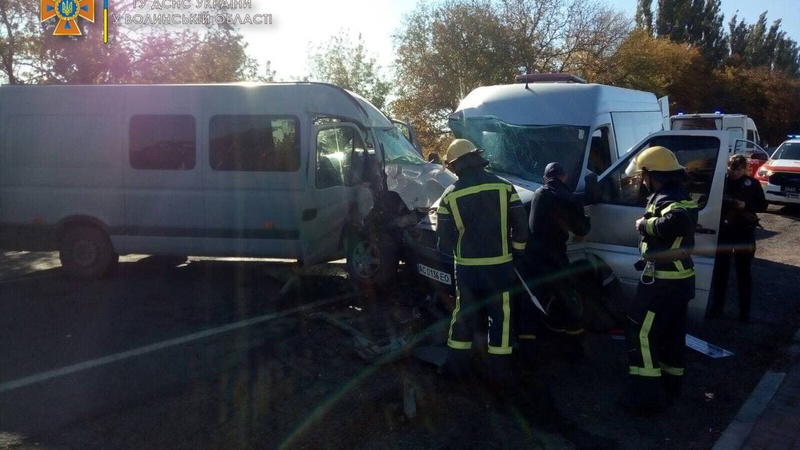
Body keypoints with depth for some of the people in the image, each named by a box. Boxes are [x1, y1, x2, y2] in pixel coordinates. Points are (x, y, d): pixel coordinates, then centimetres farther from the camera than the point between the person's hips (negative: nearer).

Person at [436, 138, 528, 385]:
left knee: (464, 314, 16)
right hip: (500, 266, -1)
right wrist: (516, 251, 12)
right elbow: (521, 226, -4)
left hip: (466, 267, 1)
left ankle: (456, 364, 24)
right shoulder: (504, 187, -6)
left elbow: (444, 238, -3)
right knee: (500, 316, 10)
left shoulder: (451, 195, -6)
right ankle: (499, 370, 15)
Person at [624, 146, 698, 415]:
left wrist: (644, 223, -27)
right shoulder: (678, 195, 13)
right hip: (680, 278, 10)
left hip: (663, 280, -10)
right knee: (671, 333, 18)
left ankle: (649, 397, -2)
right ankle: (670, 387, 31)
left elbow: (675, 222, -41)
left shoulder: (667, 199, -20)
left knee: (641, 333, -5)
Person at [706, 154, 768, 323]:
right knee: (720, 270, 6)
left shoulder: (752, 183, -1)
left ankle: (745, 311, 17)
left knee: (743, 272, 8)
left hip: (744, 232, 0)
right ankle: (716, 307, 19)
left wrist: (745, 205, -14)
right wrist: (724, 203, -19)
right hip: (723, 231, 0)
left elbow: (763, 205, 2)